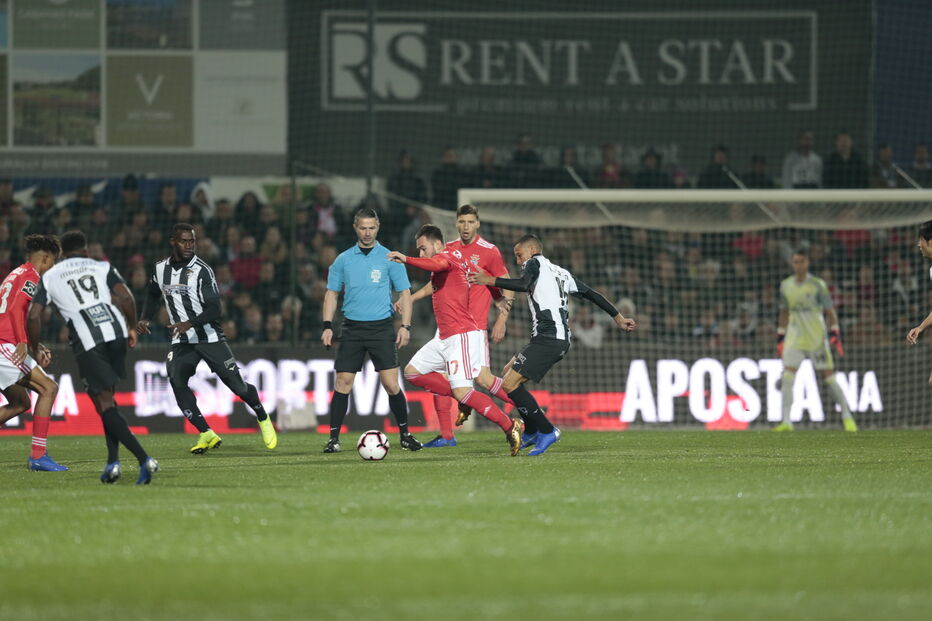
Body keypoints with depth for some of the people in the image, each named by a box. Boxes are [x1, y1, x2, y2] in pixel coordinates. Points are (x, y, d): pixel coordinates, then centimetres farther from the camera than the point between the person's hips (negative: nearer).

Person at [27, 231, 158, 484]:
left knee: (105, 405, -2)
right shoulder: (102, 268, 17)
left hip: (87, 342, -3)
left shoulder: (49, 277, 17)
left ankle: (143, 459, -18)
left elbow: (34, 316, 9)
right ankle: (112, 461, 9)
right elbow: (125, 296, 2)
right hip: (116, 333, 3)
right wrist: (132, 328, 14)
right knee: (107, 399, 20)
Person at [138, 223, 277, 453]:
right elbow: (153, 296, 25)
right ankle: (206, 434, -13)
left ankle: (263, 420, 24)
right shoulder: (161, 268, 4)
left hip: (209, 337, -4)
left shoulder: (202, 270, -13)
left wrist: (190, 323, -32)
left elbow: (214, 310, -17)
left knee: (236, 383, -4)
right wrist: (145, 319, 8)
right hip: (181, 341, 4)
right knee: (176, 380, -18)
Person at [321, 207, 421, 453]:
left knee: (391, 384, -7)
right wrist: (327, 326, 3)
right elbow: (331, 293, 13)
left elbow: (404, 293, 5)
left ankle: (405, 434, 7)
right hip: (352, 329, 2)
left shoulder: (389, 258, 3)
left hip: (381, 328, -2)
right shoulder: (343, 260, 8)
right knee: (343, 384, -4)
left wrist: (405, 326, -5)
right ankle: (334, 438, 2)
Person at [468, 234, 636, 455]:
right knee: (508, 372, 19)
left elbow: (524, 284, -18)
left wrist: (490, 281, -15)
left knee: (510, 384, -12)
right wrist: (618, 317, 33)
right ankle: (531, 432, 20)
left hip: (548, 338, -10)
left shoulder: (535, 263, 2)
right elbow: (592, 294, 28)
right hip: (561, 340, 10)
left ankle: (546, 431, -12)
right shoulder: (561, 273, 27)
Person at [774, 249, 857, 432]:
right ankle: (786, 422, -10)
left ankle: (847, 417, 11)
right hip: (794, 339, 3)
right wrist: (780, 338, 15)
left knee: (829, 378, -1)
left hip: (817, 339, -3)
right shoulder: (786, 286, 8)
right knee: (787, 377, -10)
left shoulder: (817, 285, -4)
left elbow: (830, 311, 0)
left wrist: (835, 334, -9)